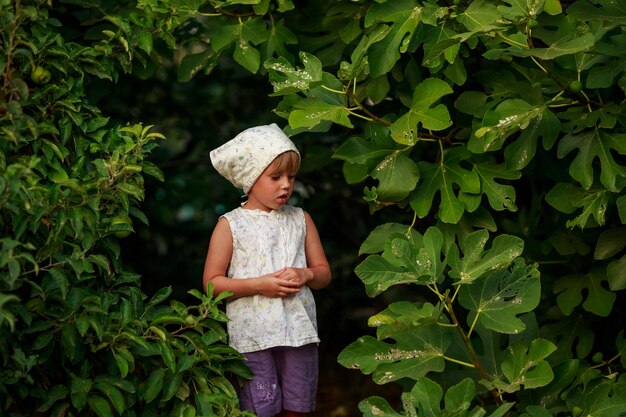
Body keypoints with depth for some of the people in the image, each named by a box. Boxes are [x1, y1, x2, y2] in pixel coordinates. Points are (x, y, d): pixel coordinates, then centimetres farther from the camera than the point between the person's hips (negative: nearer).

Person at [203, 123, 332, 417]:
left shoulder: (300, 220, 8)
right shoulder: (230, 225, -2)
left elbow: (324, 273, 13)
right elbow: (212, 282, -5)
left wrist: (306, 274, -10)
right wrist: (259, 285, -15)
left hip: (299, 330, 3)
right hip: (252, 335, -3)